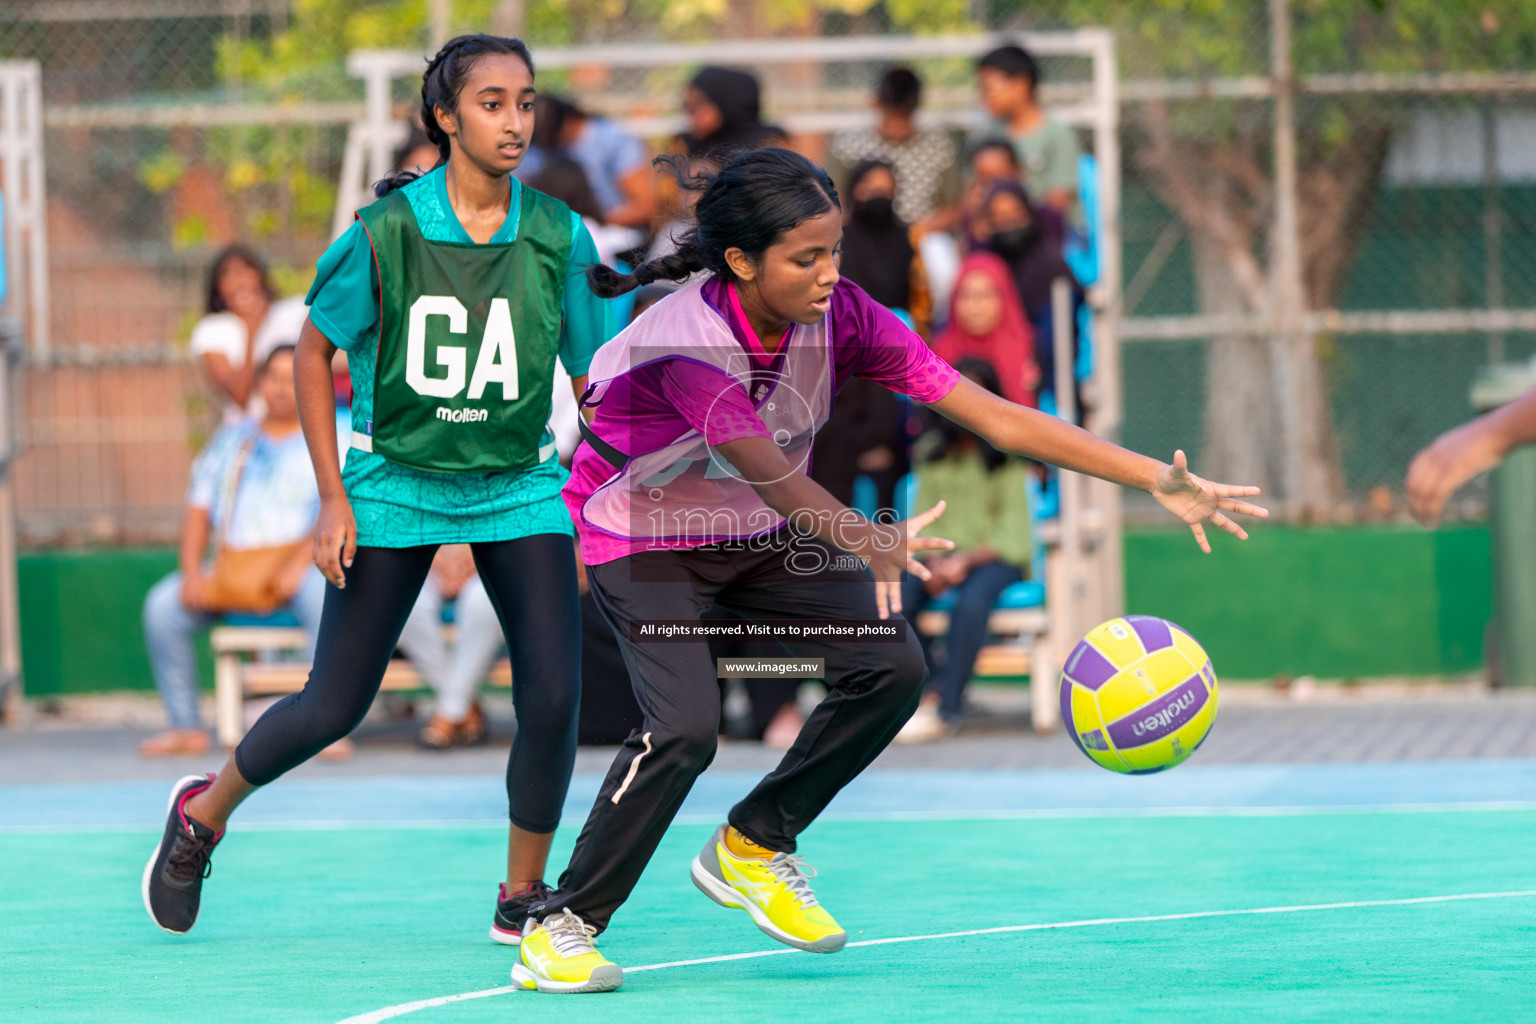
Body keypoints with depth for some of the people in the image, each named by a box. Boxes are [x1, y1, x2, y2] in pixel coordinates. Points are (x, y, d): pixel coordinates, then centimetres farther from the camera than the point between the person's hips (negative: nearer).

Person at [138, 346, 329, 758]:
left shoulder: (326, 442, 5)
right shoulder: (231, 440, 17)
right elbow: (198, 511, 14)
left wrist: (299, 564, -22)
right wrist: (191, 572, -2)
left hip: (295, 565, -4)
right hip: (233, 566, 4)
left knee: (322, 596, -37)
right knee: (162, 606, -18)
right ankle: (186, 728, -12)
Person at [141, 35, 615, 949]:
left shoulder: (558, 236, -6)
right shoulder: (385, 230, -13)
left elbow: (597, 380, 4)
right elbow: (315, 353, -1)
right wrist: (333, 499, -5)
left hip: (520, 488, 2)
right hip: (395, 484, -2)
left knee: (554, 696, -13)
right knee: (334, 708, 1)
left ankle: (522, 897, 8)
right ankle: (203, 814, 29)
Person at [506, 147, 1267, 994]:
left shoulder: (840, 316, -19)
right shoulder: (685, 344, -33)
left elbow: (998, 419, -21)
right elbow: (769, 473, -44)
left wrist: (1159, 480, -29)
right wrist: (869, 542, -62)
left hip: (760, 531, 6)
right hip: (643, 537, -6)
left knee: (890, 666, -10)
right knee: (684, 727, -24)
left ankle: (751, 847, 9)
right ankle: (559, 930, -9)